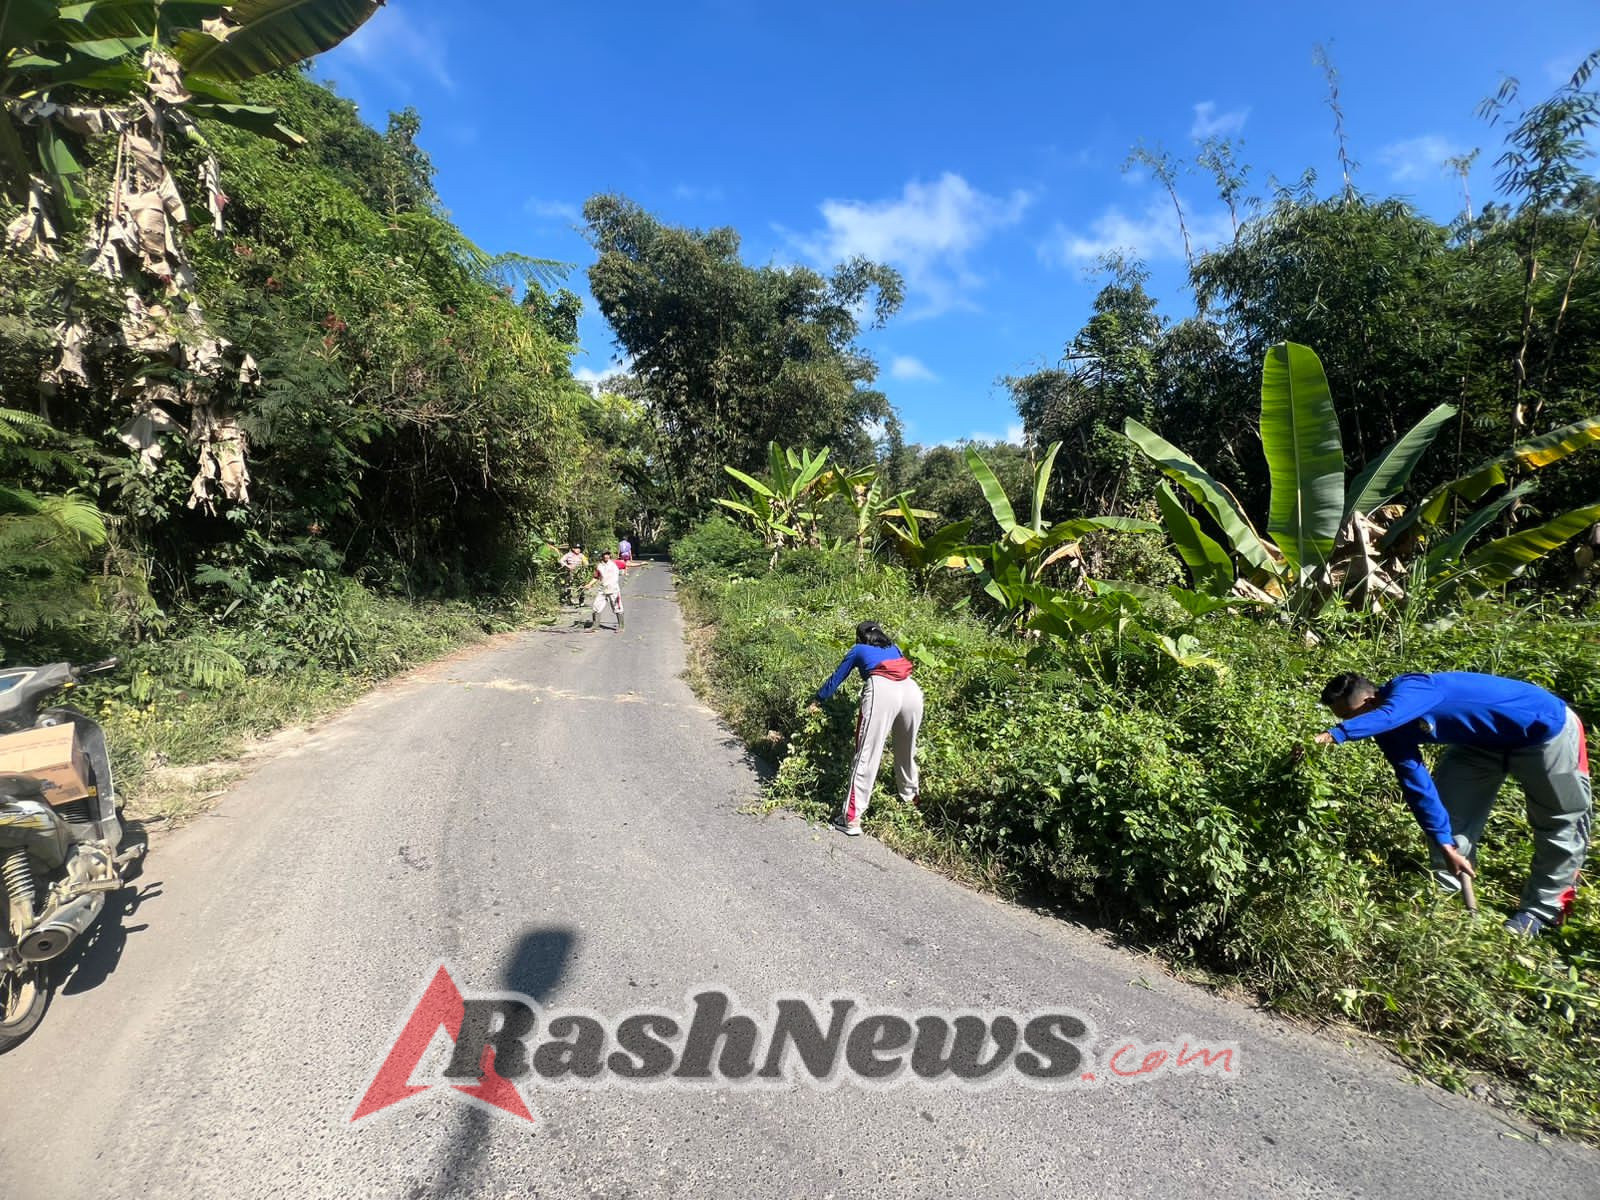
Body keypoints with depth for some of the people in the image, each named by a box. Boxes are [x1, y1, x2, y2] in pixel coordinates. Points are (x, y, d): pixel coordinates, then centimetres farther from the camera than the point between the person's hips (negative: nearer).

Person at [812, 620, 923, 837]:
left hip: (882, 691, -4)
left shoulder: (859, 650, 29)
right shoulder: (894, 649, 37)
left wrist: (818, 698, 50)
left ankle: (851, 819, -6)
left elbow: (836, 680, 35)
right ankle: (910, 798, 38)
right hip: (912, 690, 4)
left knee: (867, 755, -4)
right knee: (907, 751, 24)